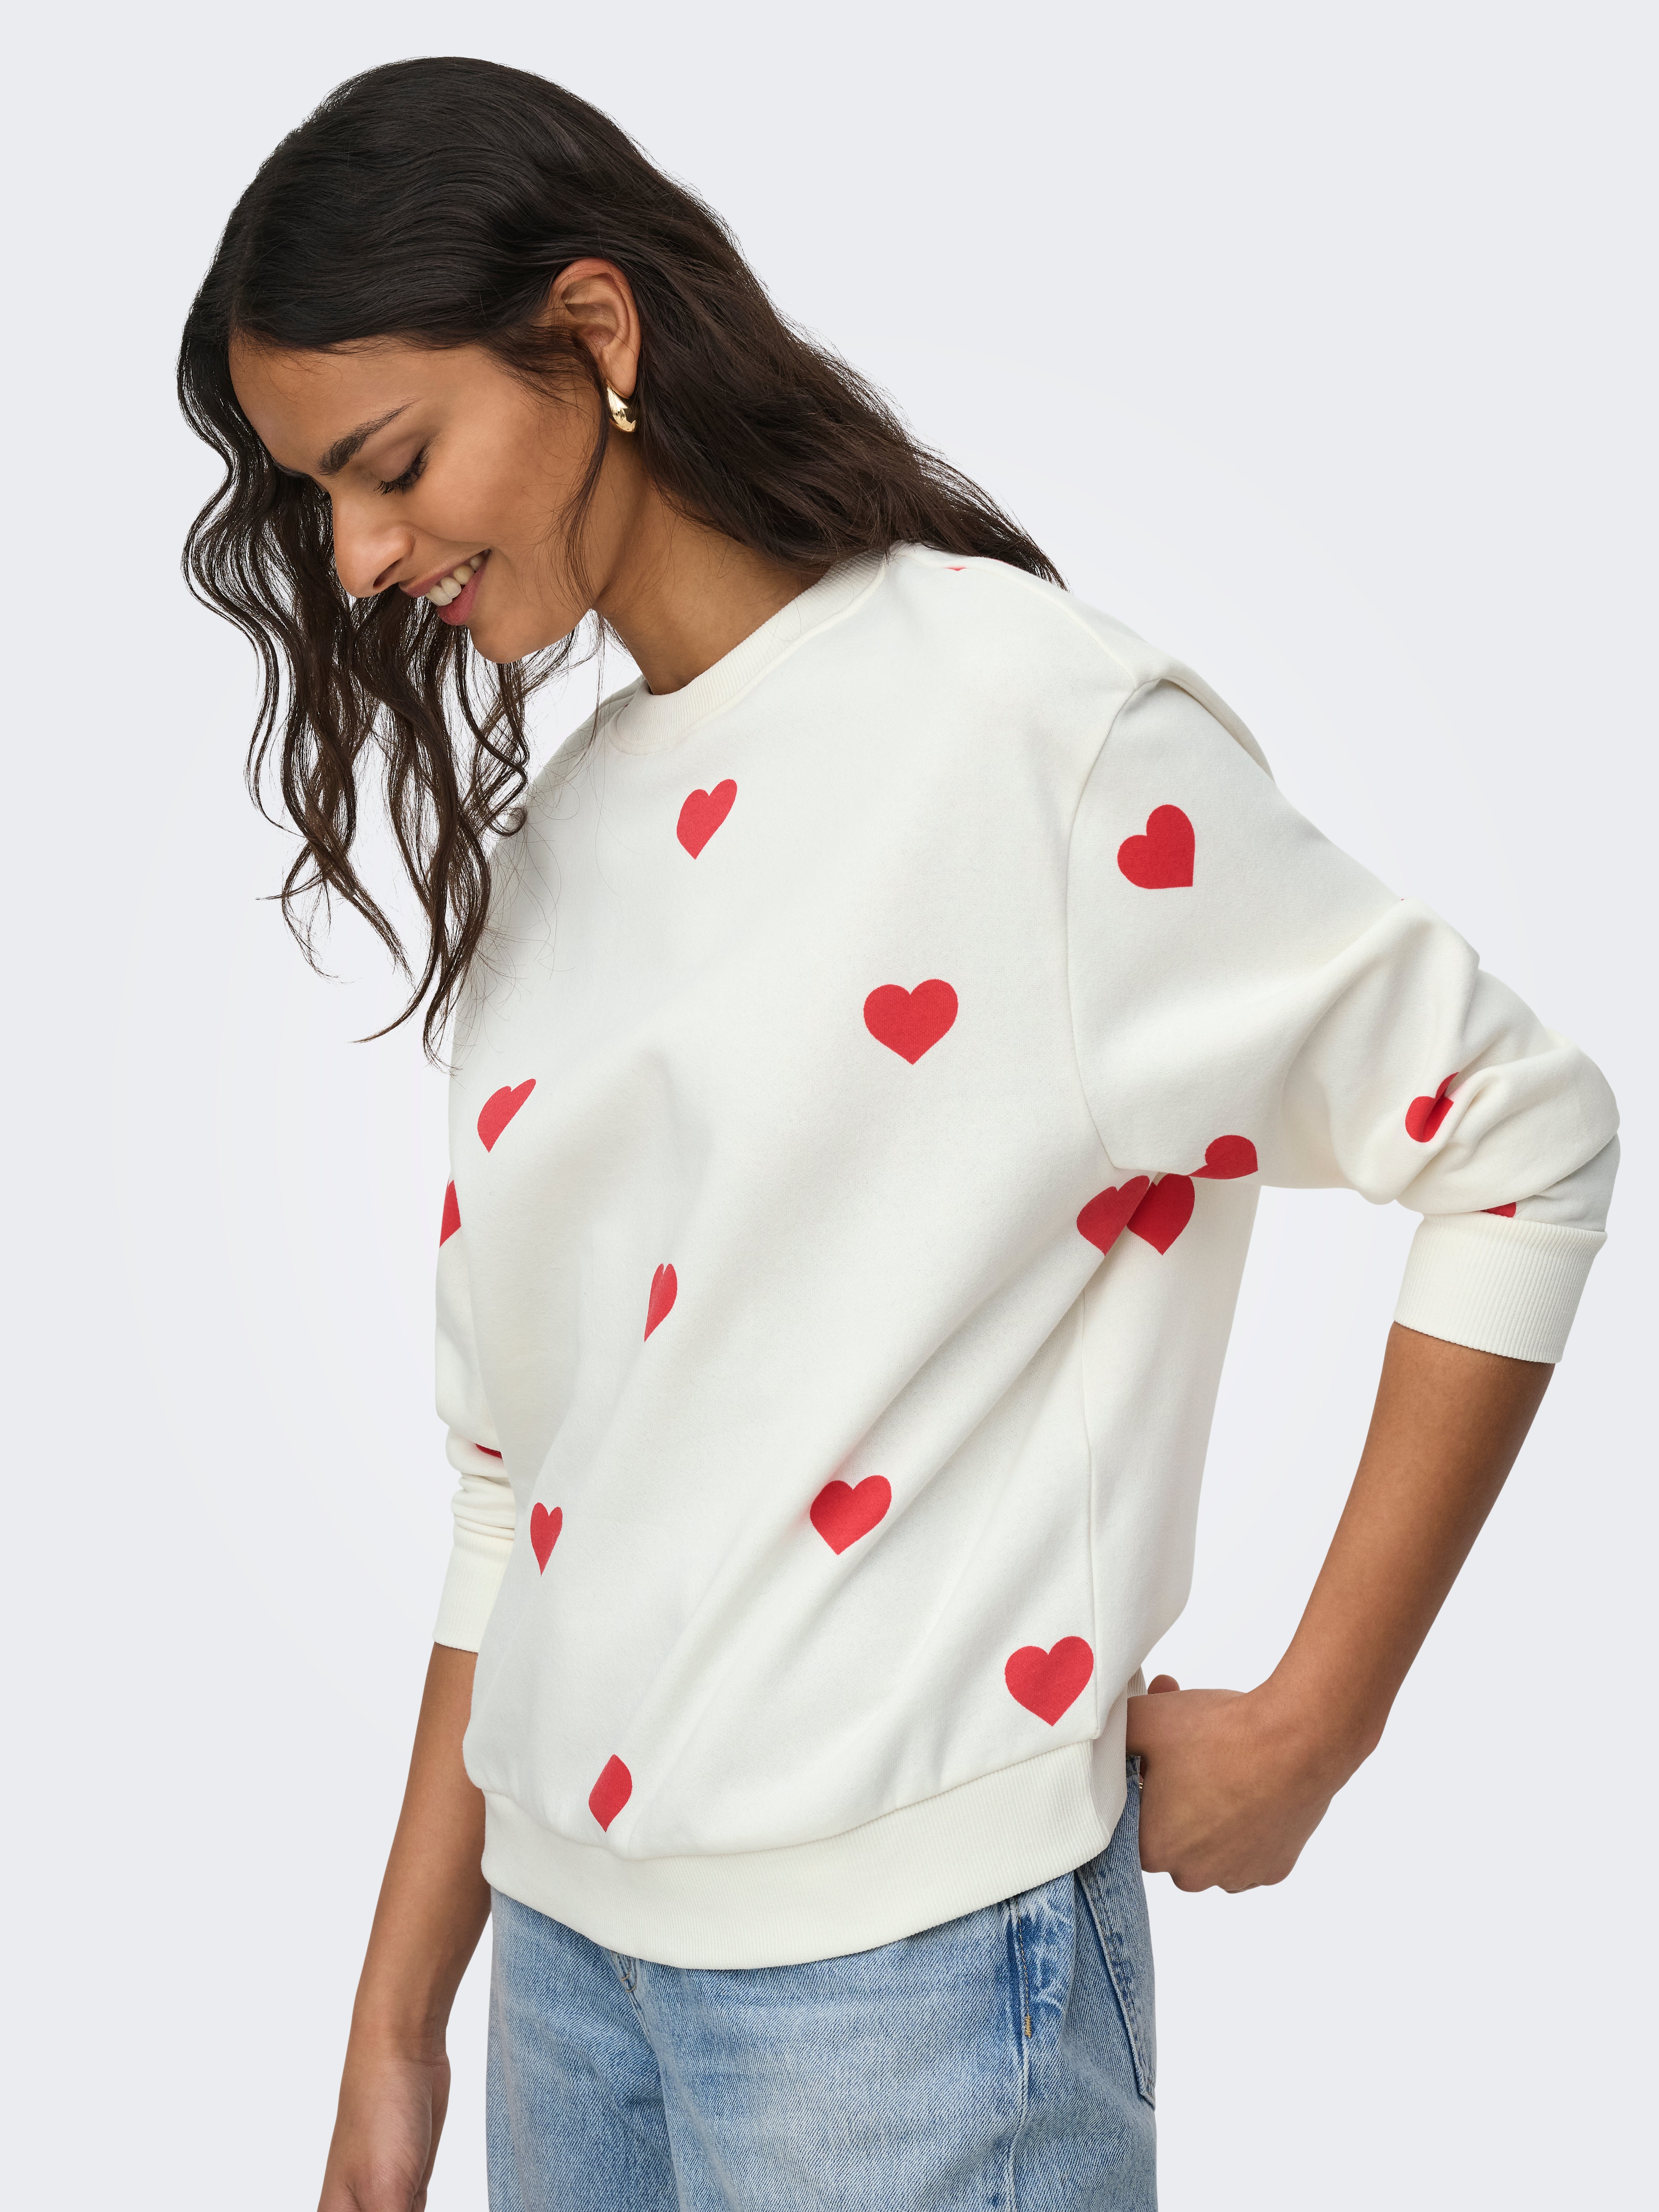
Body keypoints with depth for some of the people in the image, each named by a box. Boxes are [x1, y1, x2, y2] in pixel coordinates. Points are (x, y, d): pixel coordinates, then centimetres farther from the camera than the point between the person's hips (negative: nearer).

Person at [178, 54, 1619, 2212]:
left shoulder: (1019, 712, -11)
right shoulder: (550, 845, 8)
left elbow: (1523, 1138, -9)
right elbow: (521, 1467, 11)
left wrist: (1314, 1720, -8)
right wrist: (399, 2021, 12)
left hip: (896, 1951, -6)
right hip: (561, 1936, 6)